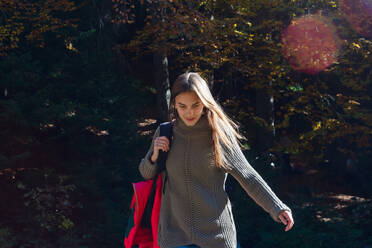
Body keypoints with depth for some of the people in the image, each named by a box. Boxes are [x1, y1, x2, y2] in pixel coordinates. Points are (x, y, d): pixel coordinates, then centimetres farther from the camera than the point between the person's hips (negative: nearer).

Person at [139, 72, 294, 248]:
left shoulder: (220, 134, -7)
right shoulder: (164, 133, 0)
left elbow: (247, 176, -4)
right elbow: (146, 174, 13)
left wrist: (277, 207, -13)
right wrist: (154, 156, -8)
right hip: (175, 233, 1)